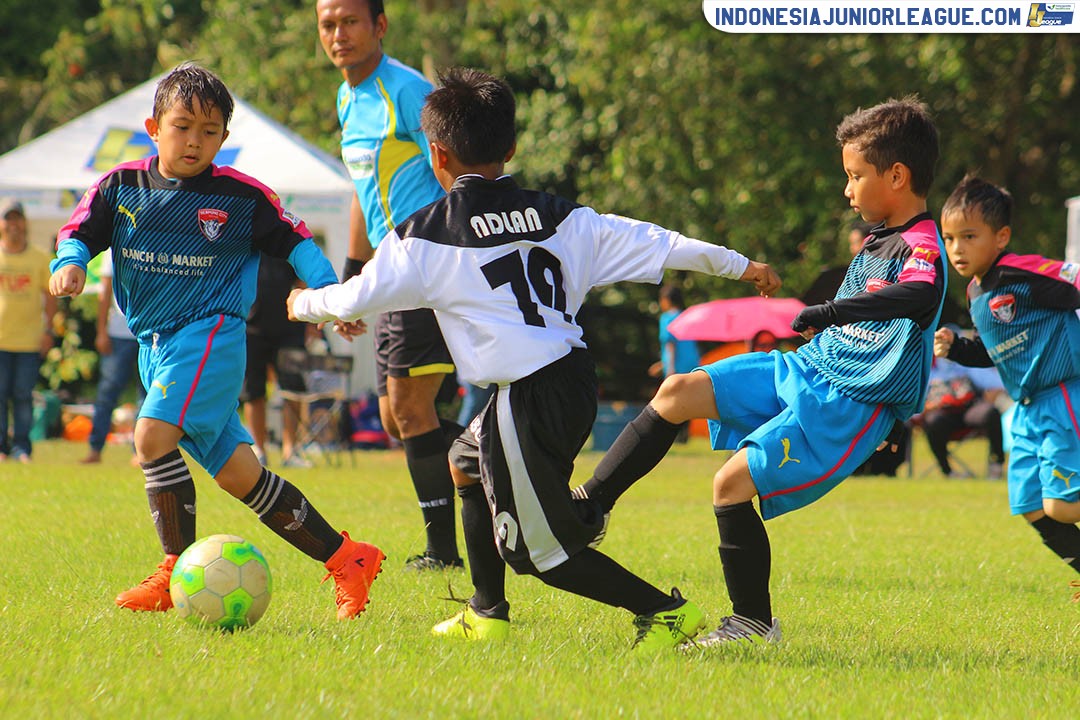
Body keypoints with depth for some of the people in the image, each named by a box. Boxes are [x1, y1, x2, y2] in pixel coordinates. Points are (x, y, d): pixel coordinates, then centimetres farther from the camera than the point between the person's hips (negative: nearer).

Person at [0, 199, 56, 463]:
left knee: (23, 395, -3)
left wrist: (47, 329, 1)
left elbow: (49, 296, 10)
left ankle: (21, 446, 3)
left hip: (30, 340, 0)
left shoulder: (39, 258, 5)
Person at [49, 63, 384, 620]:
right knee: (236, 474, 5)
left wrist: (328, 292, -6)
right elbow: (78, 231, 3)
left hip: (209, 332, -5)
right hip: (155, 343, 5)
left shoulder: (242, 197, -3)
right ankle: (345, 558, 11)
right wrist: (70, 263, -18)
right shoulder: (122, 187, 5)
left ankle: (179, 570, -15)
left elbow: (294, 240, 5)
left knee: (152, 435, -25)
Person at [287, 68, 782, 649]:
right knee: (468, 462, 31)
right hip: (575, 377, 8)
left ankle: (665, 612, -3)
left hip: (530, 399, -8)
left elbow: (357, 299, 3)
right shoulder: (557, 216, 10)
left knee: (543, 551, 3)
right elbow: (646, 242, 11)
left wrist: (304, 304, 25)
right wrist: (734, 264, 21)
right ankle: (486, 616, 35)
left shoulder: (424, 236, -4)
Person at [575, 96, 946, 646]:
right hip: (802, 371, 9)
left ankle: (754, 624, -3)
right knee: (678, 392, 2)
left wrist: (835, 311, -54)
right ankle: (589, 505, 9)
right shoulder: (881, 240, 12)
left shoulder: (922, 247, -19)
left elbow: (920, 296, -43)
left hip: (848, 406, -9)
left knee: (732, 484, -16)